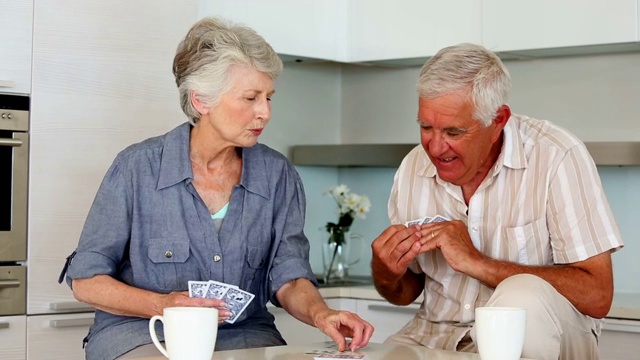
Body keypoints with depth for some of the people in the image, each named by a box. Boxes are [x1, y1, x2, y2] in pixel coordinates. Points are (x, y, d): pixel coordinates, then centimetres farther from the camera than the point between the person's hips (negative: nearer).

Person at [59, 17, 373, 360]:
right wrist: (162, 306, -19)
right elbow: (85, 280, -3)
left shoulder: (277, 176, 2)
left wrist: (320, 314, -24)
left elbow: (289, 278, -1)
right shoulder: (137, 168, -7)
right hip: (141, 332, -3)